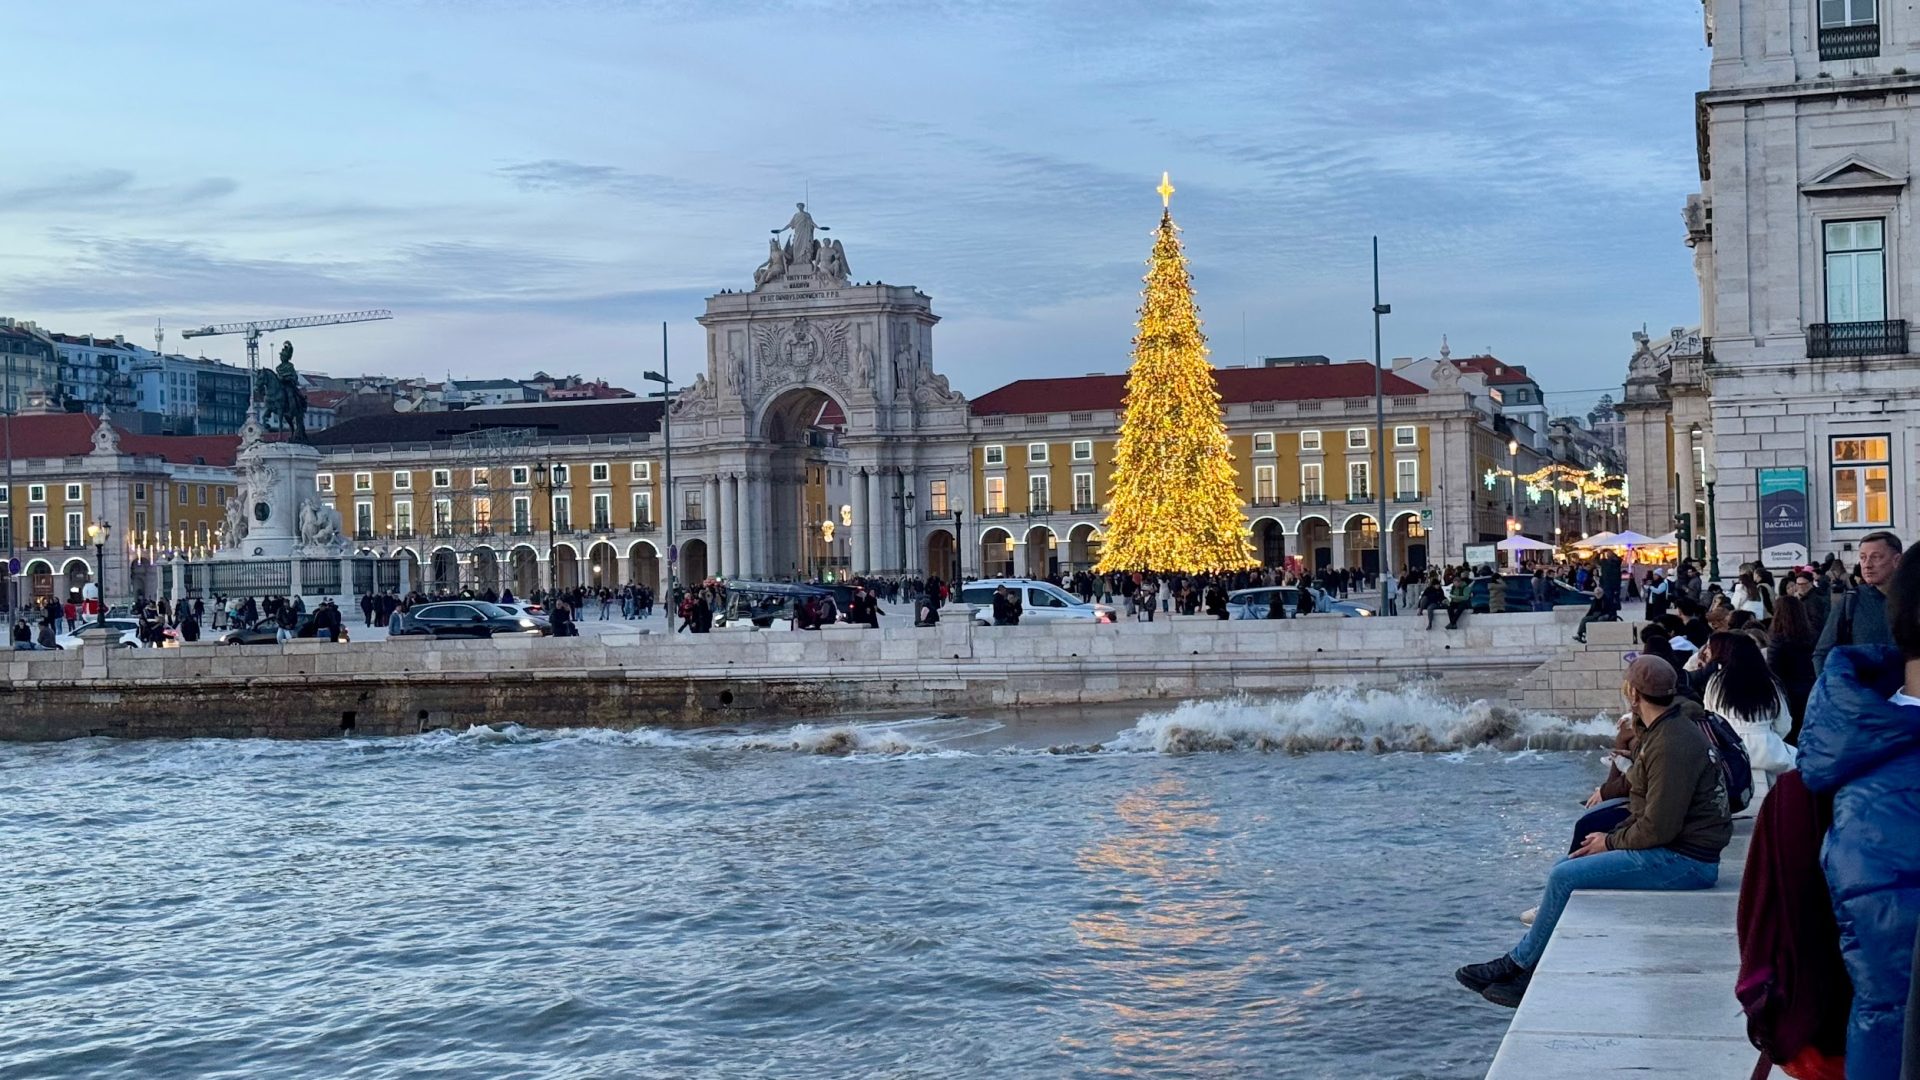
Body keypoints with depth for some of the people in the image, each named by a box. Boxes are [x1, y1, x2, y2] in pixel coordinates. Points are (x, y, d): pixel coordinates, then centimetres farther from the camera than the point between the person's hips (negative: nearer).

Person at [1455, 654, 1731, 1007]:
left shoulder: (1673, 744, -21)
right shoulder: (1661, 730, 13)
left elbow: (1659, 826, -24)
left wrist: (1612, 842, -8)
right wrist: (1615, 836, 5)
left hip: (1684, 859, -11)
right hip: (1669, 849, 11)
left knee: (1566, 878, -15)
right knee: (1565, 867, 9)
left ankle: (1519, 964, 1)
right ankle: (1528, 977, 4)